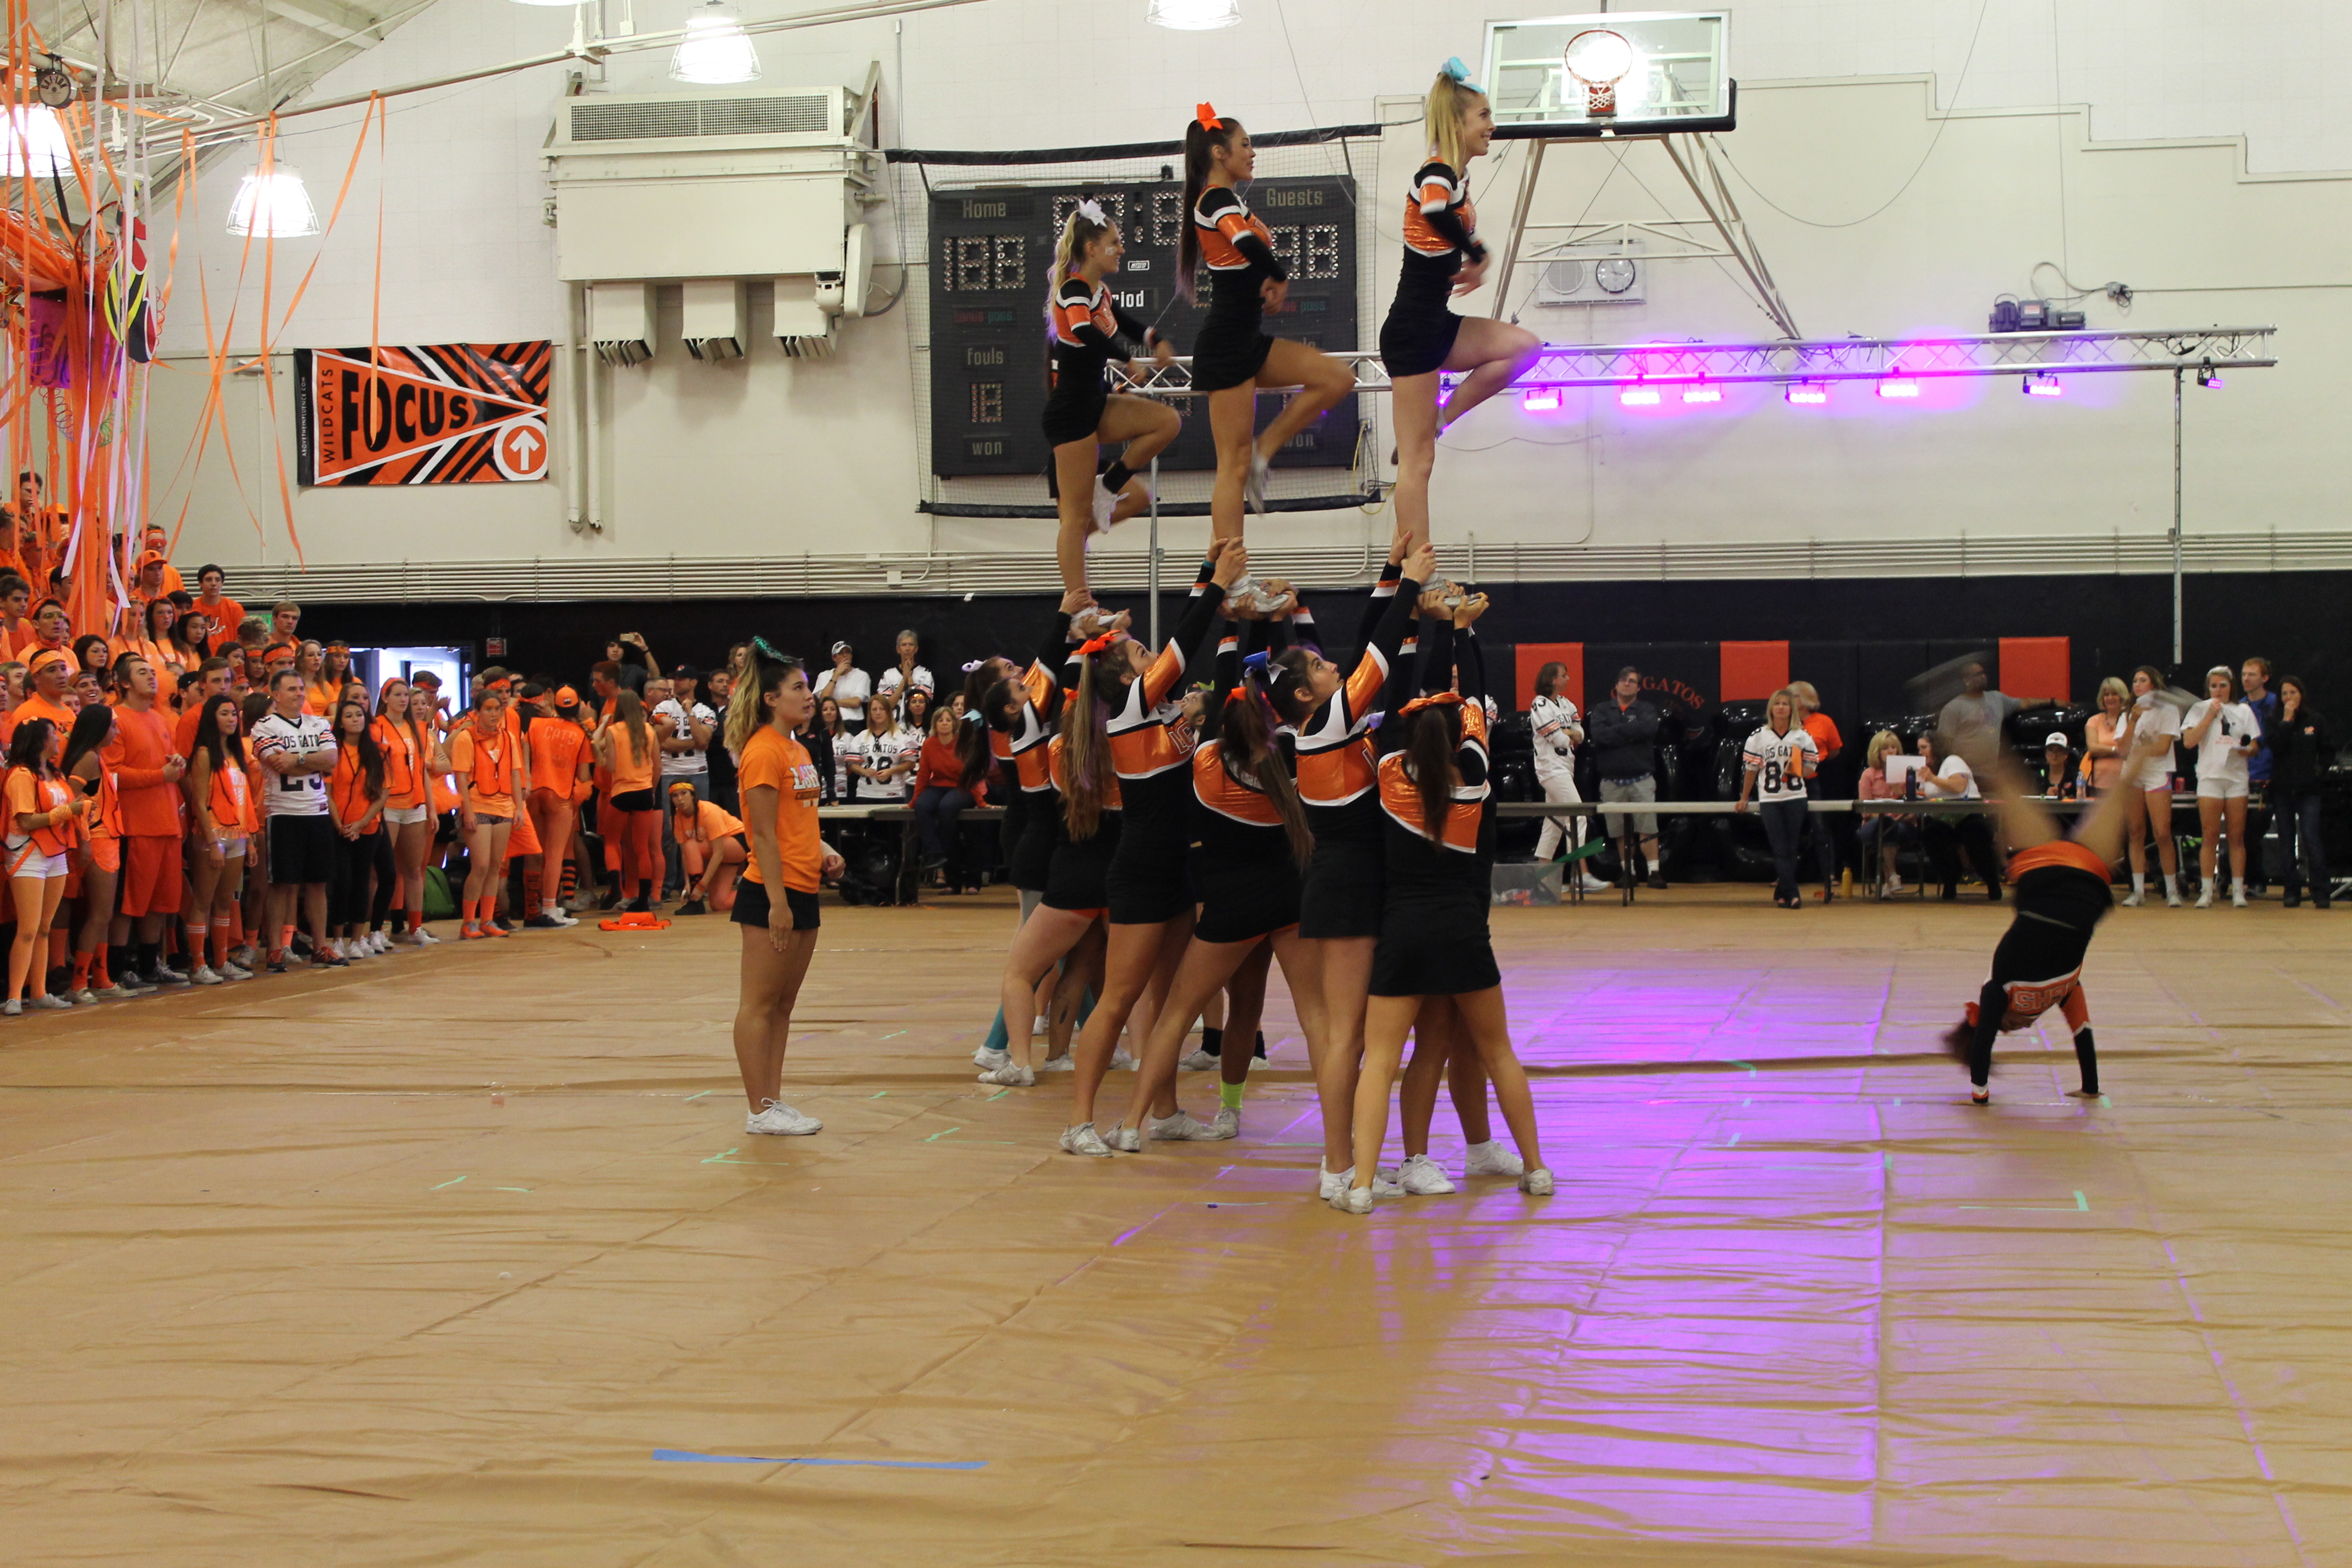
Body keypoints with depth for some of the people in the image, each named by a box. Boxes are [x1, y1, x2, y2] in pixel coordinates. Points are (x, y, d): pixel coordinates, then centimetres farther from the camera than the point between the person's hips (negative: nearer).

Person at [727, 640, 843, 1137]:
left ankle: (774, 1100, 18)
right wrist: (777, 902, -20)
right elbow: (764, 835, -17)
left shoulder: (796, 750, 15)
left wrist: (822, 851, 6)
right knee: (760, 1004, -3)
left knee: (783, 1004, 12)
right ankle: (760, 1111, 0)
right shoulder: (763, 752, -14)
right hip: (771, 892, -10)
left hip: (802, 891, 10)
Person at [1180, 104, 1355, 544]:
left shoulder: (1225, 201, 17)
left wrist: (1275, 280, -9)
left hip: (1247, 341, 10)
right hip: (1226, 344, -10)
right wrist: (1281, 277, -12)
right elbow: (1251, 246, -32)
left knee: (1337, 378, 3)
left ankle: (1262, 452, 5)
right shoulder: (1217, 200, -14)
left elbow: (1262, 252, 14)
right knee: (1234, 465, -8)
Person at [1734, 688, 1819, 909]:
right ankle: (1791, 895, -12)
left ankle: (1781, 893, 14)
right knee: (1780, 849, -8)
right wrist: (1744, 799, 13)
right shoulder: (1758, 736, 3)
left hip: (1795, 799, 1)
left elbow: (1810, 769, 8)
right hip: (1769, 800, -1)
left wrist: (1797, 770, -14)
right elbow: (1751, 769, 9)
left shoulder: (1802, 737, 6)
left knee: (1791, 849, 2)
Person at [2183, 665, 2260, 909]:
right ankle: (2206, 892, -3)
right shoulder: (2200, 710, 8)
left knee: (2237, 836, 0)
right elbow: (2188, 742, -6)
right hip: (2210, 776, -2)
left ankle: (2238, 891, 2)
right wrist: (2210, 715, -8)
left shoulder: (2243, 711, 14)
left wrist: (2247, 750, -11)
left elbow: (2254, 747, 12)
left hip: (2237, 777, 2)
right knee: (2209, 836, -5)